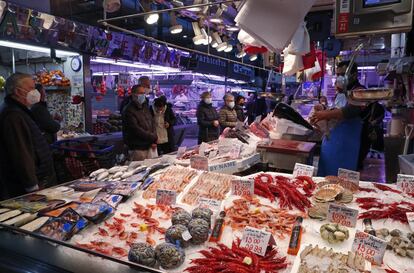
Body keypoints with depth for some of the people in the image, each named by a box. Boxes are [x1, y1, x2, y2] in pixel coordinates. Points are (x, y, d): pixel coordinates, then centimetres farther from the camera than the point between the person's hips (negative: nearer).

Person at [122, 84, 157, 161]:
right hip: (137, 148, -7)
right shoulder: (129, 111, -10)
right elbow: (136, 130, -18)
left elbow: (152, 124, 13)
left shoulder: (145, 108, 15)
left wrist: (154, 141, -1)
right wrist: (153, 137, -13)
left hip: (148, 147, 7)